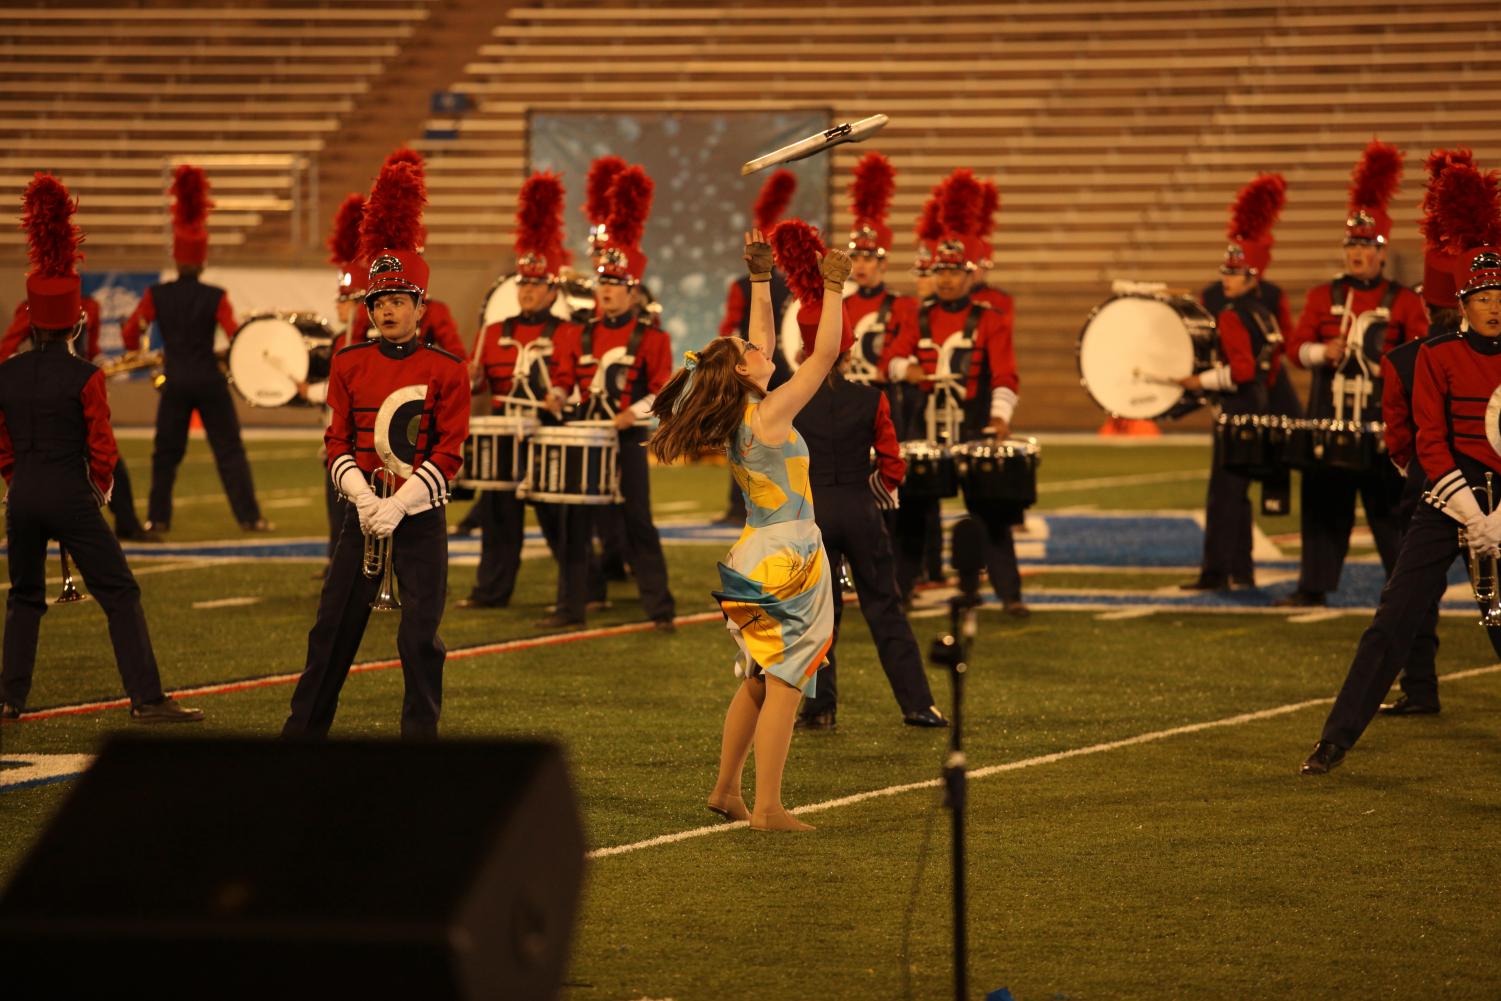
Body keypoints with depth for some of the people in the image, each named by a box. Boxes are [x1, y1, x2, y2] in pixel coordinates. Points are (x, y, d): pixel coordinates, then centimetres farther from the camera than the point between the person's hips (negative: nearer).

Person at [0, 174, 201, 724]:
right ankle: (147, 699, -5)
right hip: (71, 495, -5)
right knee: (120, 596, 0)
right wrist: (101, 488, 13)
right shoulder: (84, 378, -11)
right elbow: (102, 446, -6)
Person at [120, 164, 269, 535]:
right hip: (208, 380, -2)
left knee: (166, 451, 13)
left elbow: (130, 333, 1)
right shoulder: (215, 298, -10)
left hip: (175, 381, 2)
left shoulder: (157, 295, -4)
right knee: (229, 449, 4)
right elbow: (236, 338, -10)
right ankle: (249, 516, 2)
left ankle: (158, 518, 12)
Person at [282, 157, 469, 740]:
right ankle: (301, 737, 15)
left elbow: (447, 456, -8)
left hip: (420, 520, -3)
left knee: (420, 638, -3)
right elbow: (338, 443, 4)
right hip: (363, 514, 3)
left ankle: (420, 741, 7)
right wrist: (363, 497, -12)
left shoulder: (446, 371, -5)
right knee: (333, 631, 7)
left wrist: (398, 506, -17)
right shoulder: (350, 365, 5)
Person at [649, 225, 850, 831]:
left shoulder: (740, 414, 7)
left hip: (756, 555, 9)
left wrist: (761, 278, 20)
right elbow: (825, 353, -14)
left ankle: (726, 790, 24)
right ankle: (767, 809, -8)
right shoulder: (769, 414, -15)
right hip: (787, 555, -9)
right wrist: (833, 289, -7)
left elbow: (764, 340, 20)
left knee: (757, 681, 18)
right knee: (783, 682, -7)